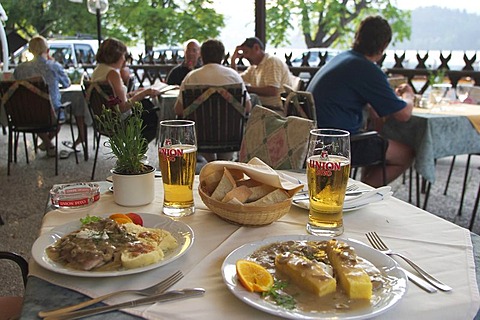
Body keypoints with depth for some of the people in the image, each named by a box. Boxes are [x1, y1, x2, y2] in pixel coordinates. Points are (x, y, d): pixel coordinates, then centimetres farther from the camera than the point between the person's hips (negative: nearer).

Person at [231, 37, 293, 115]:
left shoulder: (273, 62, -8)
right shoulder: (253, 68, 17)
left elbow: (272, 91, -20)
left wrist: (248, 88, -13)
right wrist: (233, 59, 13)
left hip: (278, 110, -8)